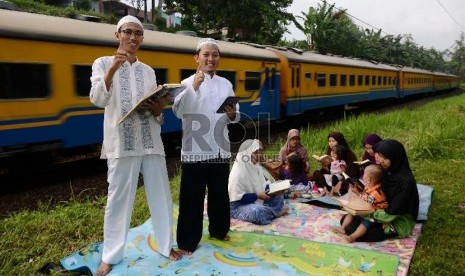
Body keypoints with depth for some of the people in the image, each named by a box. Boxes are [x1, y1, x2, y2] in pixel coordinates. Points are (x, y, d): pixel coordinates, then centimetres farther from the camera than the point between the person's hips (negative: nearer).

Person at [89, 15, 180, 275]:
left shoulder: (148, 71, 14)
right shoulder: (103, 63, 4)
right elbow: (98, 100, -13)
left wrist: (159, 109, -6)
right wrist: (113, 68, -24)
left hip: (151, 142, 4)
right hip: (121, 143, -3)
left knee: (161, 196, 8)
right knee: (119, 199, 3)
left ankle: (166, 245, 24)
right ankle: (111, 255, 19)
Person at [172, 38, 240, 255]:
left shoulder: (226, 84, 10)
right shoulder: (188, 83, -2)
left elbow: (235, 117, 10)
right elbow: (178, 111, -19)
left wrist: (232, 114, -12)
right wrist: (193, 87, -26)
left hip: (220, 148, 4)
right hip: (195, 149, -4)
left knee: (219, 194, 16)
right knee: (192, 197, 1)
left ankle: (218, 230, 36)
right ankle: (187, 241, 14)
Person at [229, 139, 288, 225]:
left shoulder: (255, 167, 5)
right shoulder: (238, 173, -23)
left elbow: (263, 187, 10)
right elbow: (237, 198, -25)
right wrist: (257, 196, -26)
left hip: (257, 201, 9)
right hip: (238, 206, -9)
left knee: (278, 196, 10)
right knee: (257, 212, -38)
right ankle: (276, 211, -11)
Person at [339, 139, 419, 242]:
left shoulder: (405, 181, -28)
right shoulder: (387, 171, -3)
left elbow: (393, 212, -26)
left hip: (399, 223, -7)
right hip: (383, 211, 8)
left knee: (352, 230, -16)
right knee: (347, 220, -1)